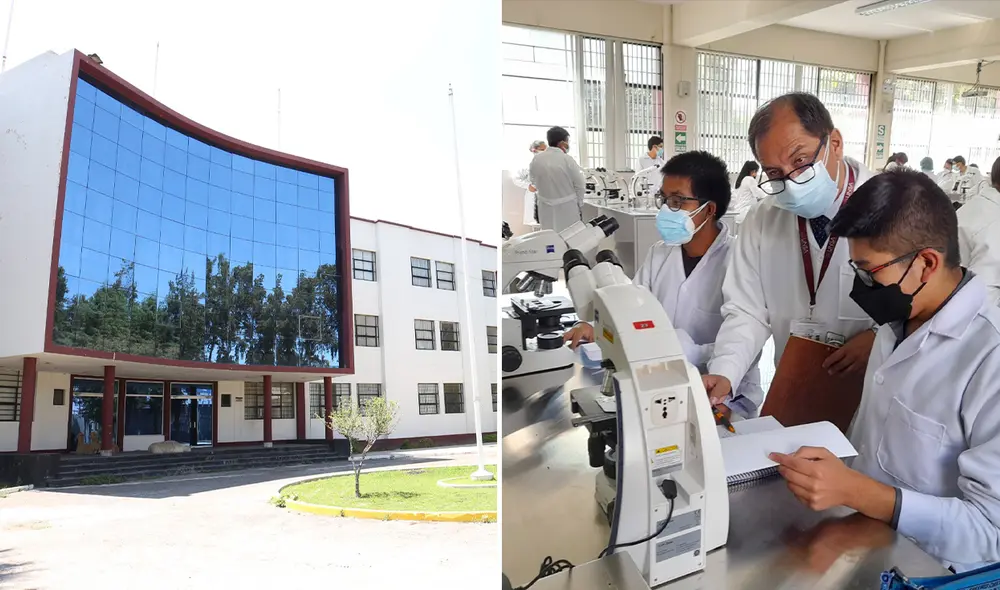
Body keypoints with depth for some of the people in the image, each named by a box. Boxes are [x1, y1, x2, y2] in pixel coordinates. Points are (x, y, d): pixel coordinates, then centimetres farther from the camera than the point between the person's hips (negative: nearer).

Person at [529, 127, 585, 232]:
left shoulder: (536, 159, -5)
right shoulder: (567, 159, -16)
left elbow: (533, 180, 9)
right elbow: (578, 184, -7)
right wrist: (579, 203, 9)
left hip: (546, 206, 4)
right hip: (567, 207, -3)